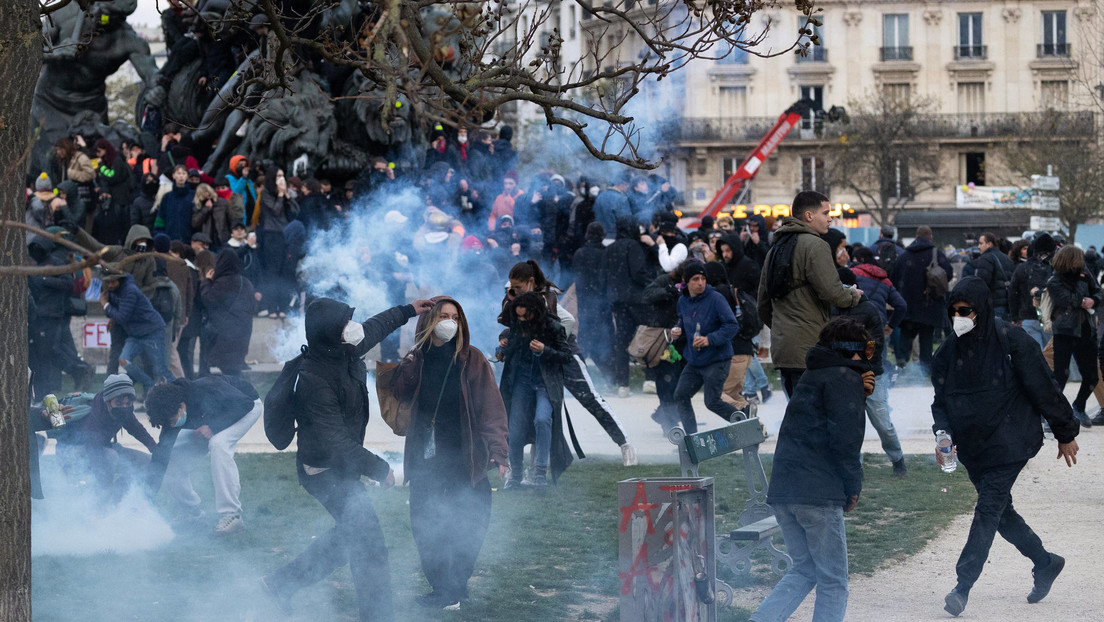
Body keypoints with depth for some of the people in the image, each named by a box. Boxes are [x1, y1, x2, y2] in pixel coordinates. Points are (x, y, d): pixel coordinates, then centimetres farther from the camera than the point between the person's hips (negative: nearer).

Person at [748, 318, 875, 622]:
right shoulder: (844, 377, -5)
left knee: (804, 569, 17)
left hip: (782, 490, 8)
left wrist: (859, 391, 13)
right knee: (833, 582, 0)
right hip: (818, 492, -8)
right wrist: (853, 487, -5)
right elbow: (845, 437, -15)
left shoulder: (812, 376, 23)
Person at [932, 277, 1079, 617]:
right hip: (972, 447, 6)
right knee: (1001, 512, 14)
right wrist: (942, 436, -13)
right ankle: (1045, 563, 35)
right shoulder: (948, 352, 1)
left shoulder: (1011, 341, -14)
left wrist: (1065, 434, -2)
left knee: (988, 509, -12)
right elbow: (941, 401, 6)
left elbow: (1044, 389, -8)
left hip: (1009, 443, -6)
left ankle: (963, 586, -13)